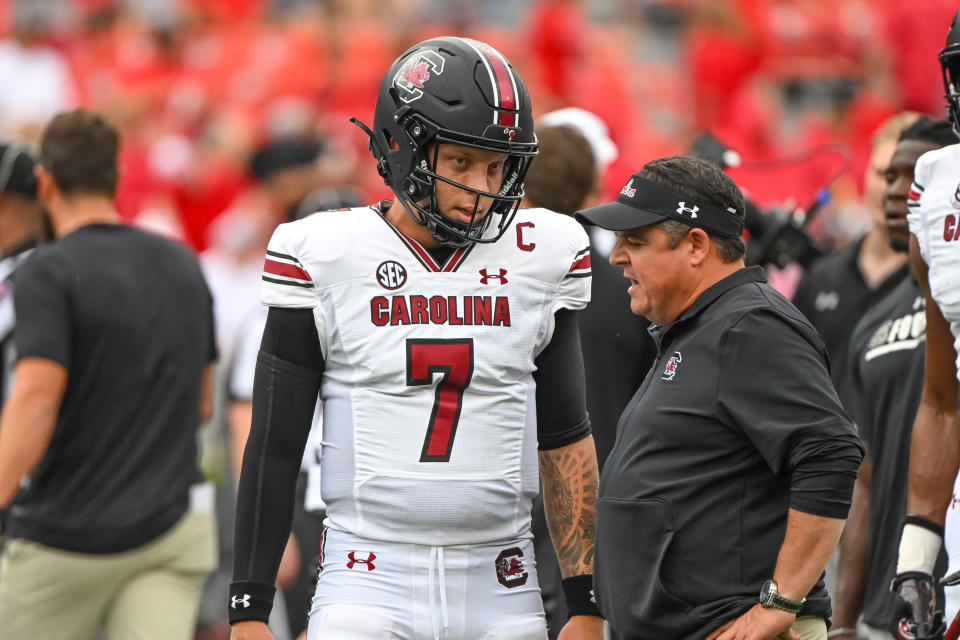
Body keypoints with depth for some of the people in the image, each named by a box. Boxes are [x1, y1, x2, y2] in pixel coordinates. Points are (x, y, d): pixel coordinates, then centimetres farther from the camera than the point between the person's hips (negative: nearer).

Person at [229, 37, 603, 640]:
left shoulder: (538, 260, 4)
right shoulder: (325, 258, -3)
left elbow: (565, 439, 11)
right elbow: (274, 445, 0)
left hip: (500, 591, 3)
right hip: (369, 585, -3)